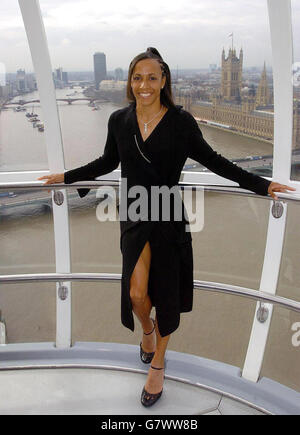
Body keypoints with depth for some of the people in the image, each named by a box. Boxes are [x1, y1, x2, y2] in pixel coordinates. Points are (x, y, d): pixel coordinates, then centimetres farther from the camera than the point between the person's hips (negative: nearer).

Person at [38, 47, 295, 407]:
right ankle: (147, 330, 33)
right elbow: (107, 163, 16)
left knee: (165, 295, 7)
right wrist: (66, 177, 22)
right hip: (134, 216, 2)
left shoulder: (181, 121, -7)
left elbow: (211, 160, 2)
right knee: (136, 293, -7)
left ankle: (158, 364, 32)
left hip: (169, 217, -1)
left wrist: (260, 185, 1)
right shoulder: (119, 121, 1)